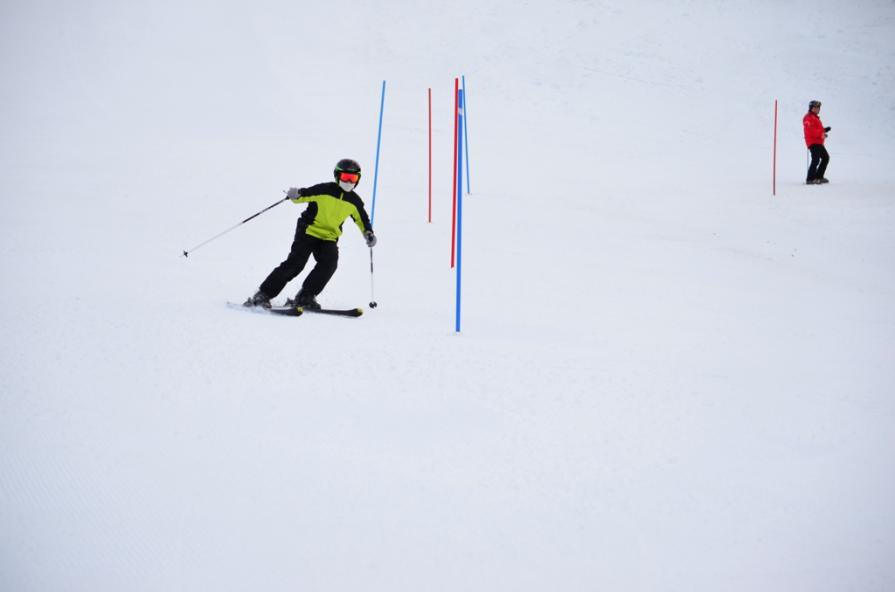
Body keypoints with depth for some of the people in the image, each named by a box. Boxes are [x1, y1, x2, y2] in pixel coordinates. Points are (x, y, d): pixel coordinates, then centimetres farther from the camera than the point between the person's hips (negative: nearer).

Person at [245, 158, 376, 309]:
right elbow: (305, 195, -10)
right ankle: (263, 294, -9)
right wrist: (295, 195, -32)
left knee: (329, 264, -21)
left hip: (329, 238, 4)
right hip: (308, 231, -4)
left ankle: (305, 297, -11)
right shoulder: (324, 190, -9)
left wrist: (369, 233, 1)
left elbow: (362, 220, 17)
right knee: (295, 263, -15)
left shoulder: (354, 201, 4)